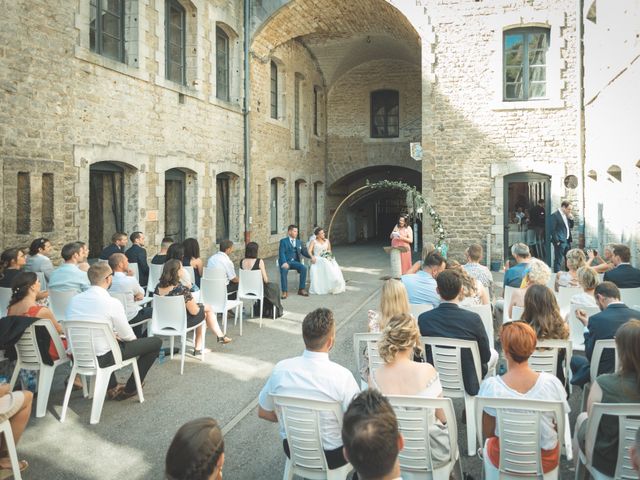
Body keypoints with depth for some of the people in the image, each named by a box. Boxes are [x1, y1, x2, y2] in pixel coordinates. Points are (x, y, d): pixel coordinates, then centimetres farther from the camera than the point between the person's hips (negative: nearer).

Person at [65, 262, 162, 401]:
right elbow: (127, 336, -9)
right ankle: (129, 390, 19)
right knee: (156, 342, 5)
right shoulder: (112, 303, -19)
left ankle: (112, 388, 36)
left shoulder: (74, 300, -2)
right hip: (102, 359, -7)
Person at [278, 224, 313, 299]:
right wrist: (284, 263, -26)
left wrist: (311, 257, -2)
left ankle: (301, 289, -16)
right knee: (284, 270, -35)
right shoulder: (283, 241, 3)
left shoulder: (298, 242, 20)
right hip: (285, 262, -4)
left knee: (304, 268, -25)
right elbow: (281, 253, -8)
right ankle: (285, 292, -28)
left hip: (295, 261, 4)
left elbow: (304, 252, 18)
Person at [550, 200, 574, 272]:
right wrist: (556, 241, -17)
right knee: (558, 260, -3)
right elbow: (552, 229, -16)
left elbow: (571, 226, 20)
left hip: (567, 241, 9)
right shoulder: (555, 215, -13)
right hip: (560, 242, -9)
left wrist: (571, 219, 2)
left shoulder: (566, 215, 13)